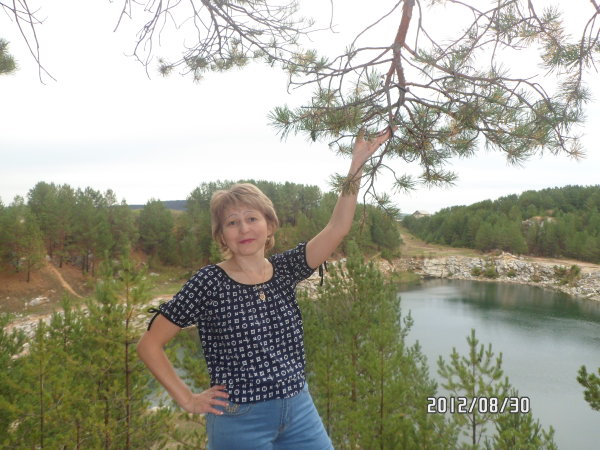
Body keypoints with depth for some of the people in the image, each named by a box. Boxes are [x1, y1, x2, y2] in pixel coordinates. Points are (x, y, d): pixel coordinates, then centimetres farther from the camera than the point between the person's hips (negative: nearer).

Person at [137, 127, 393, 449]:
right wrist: (187, 400, -7)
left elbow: (337, 228, -9)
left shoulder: (284, 270, 1)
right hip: (240, 422, -4)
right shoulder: (208, 283, -11)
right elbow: (149, 344, -7)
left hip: (300, 411, 4)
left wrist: (356, 166, -16)